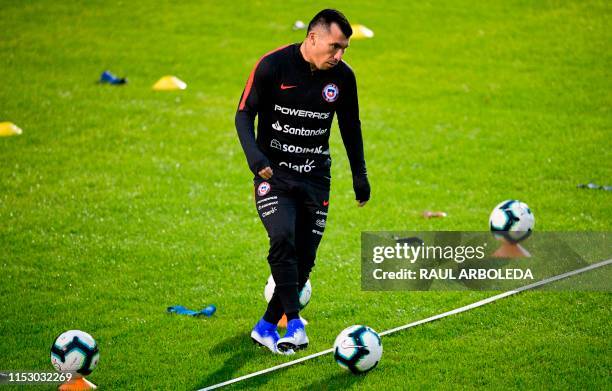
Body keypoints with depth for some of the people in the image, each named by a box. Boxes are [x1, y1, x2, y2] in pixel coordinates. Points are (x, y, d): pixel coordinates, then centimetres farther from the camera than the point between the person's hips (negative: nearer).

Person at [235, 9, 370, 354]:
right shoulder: (273, 66, -12)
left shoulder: (343, 76, -1)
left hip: (316, 176, 4)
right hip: (274, 172, -4)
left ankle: (266, 327, 18)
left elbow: (351, 127, 14)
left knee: (304, 259, 2)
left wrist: (360, 176, 17)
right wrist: (254, 155, -22)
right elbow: (245, 114, -6)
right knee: (283, 239, -26)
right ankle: (295, 325, -24)